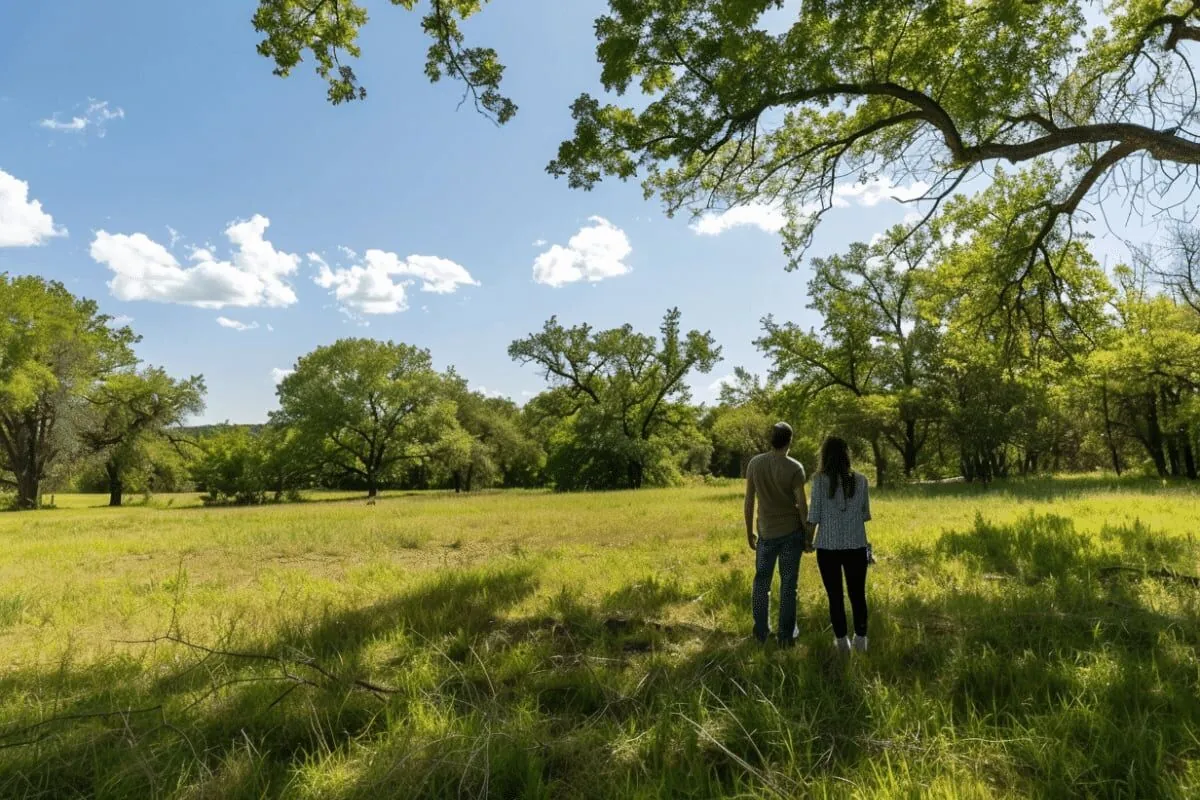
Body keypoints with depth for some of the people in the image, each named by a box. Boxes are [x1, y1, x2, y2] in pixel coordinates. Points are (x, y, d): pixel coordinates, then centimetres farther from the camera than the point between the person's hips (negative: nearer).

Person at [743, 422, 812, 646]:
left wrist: (749, 532, 11)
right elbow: (802, 505, -10)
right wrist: (808, 535, 2)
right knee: (788, 585, 7)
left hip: (766, 532, 2)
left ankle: (761, 632, 20)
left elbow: (749, 501, 1)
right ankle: (785, 635, 13)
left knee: (761, 582, 14)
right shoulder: (794, 468, -12)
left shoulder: (754, 463, -4)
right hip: (791, 532, -2)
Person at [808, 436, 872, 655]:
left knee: (835, 596, 9)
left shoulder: (820, 480, -10)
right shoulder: (860, 480, -3)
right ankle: (860, 639, 23)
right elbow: (865, 515, 5)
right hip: (856, 546, 2)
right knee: (857, 594, 14)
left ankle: (842, 641, 18)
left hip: (828, 546, -2)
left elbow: (814, 516, -7)